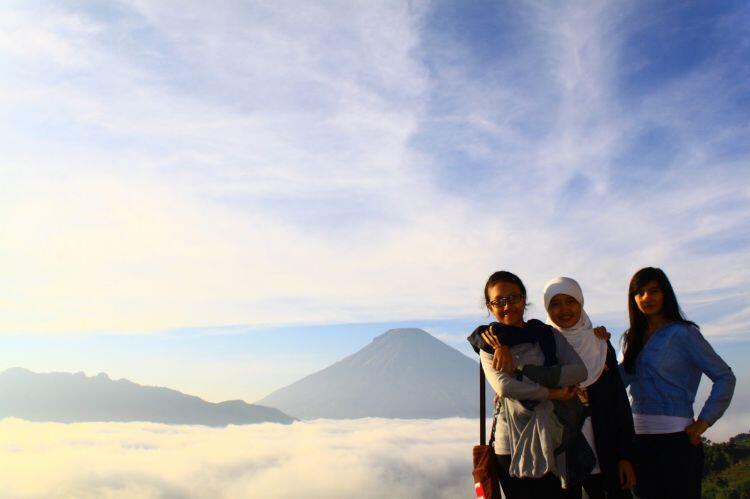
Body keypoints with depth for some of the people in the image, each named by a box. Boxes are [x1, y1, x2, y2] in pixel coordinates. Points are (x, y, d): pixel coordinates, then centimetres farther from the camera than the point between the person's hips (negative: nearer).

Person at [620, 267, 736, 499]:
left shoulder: (682, 333, -4)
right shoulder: (631, 338, 13)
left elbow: (724, 377, -6)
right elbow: (620, 381, 6)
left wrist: (703, 422, -10)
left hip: (675, 438, -5)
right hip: (638, 438, 6)